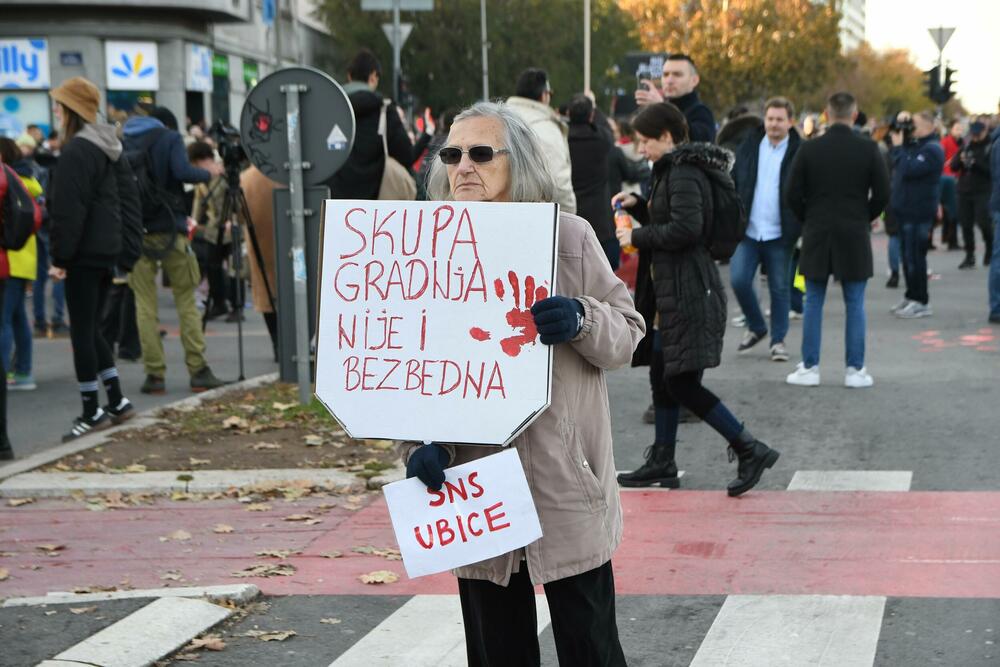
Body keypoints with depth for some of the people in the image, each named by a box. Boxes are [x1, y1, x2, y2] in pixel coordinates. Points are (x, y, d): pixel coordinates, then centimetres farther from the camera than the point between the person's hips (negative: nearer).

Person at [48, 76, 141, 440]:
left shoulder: (76, 151, -16)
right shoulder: (109, 147, 13)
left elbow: (69, 210, -18)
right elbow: (129, 197, 16)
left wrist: (59, 257, -14)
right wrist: (124, 243, 16)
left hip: (84, 254, -9)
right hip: (109, 250, 9)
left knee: (81, 331, -2)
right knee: (90, 328, 17)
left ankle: (91, 411, 2)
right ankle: (116, 401, 17)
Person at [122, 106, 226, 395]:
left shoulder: (123, 141, 12)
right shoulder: (170, 138, 2)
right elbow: (182, 172, -14)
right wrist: (209, 172, 2)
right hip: (169, 230, -3)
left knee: (145, 304, 4)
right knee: (186, 300, 5)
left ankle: (154, 374, 0)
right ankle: (198, 371, 3)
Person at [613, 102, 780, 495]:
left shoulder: (684, 173, -14)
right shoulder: (673, 169, 18)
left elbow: (685, 228, -26)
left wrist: (637, 236, -14)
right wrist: (638, 205, 13)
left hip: (690, 292, -11)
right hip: (672, 292, 11)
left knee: (681, 384, -12)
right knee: (662, 378, 15)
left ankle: (751, 450, -9)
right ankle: (662, 463, 23)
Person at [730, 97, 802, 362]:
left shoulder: (799, 152, -4)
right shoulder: (749, 146, 7)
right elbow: (733, 183, 11)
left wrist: (803, 230, -9)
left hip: (779, 235, -2)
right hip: (748, 231, 3)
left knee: (780, 288, 5)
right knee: (738, 280, -6)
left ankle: (778, 340, 18)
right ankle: (756, 327, 18)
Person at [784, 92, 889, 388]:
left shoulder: (809, 149, -4)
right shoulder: (868, 149, -5)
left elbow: (792, 194, -4)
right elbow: (882, 194, -3)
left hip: (817, 234, 0)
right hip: (855, 236, 0)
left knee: (813, 303, 8)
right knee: (855, 305, 5)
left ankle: (810, 368, 8)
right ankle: (855, 370, 6)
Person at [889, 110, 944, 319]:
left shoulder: (932, 149, -14)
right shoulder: (914, 144, 16)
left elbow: (908, 170, -24)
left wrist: (898, 147, -15)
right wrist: (895, 136, 6)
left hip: (919, 213, -9)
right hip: (906, 208, 9)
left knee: (915, 256, -8)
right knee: (908, 256, 14)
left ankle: (921, 302, -3)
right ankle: (911, 297, 23)